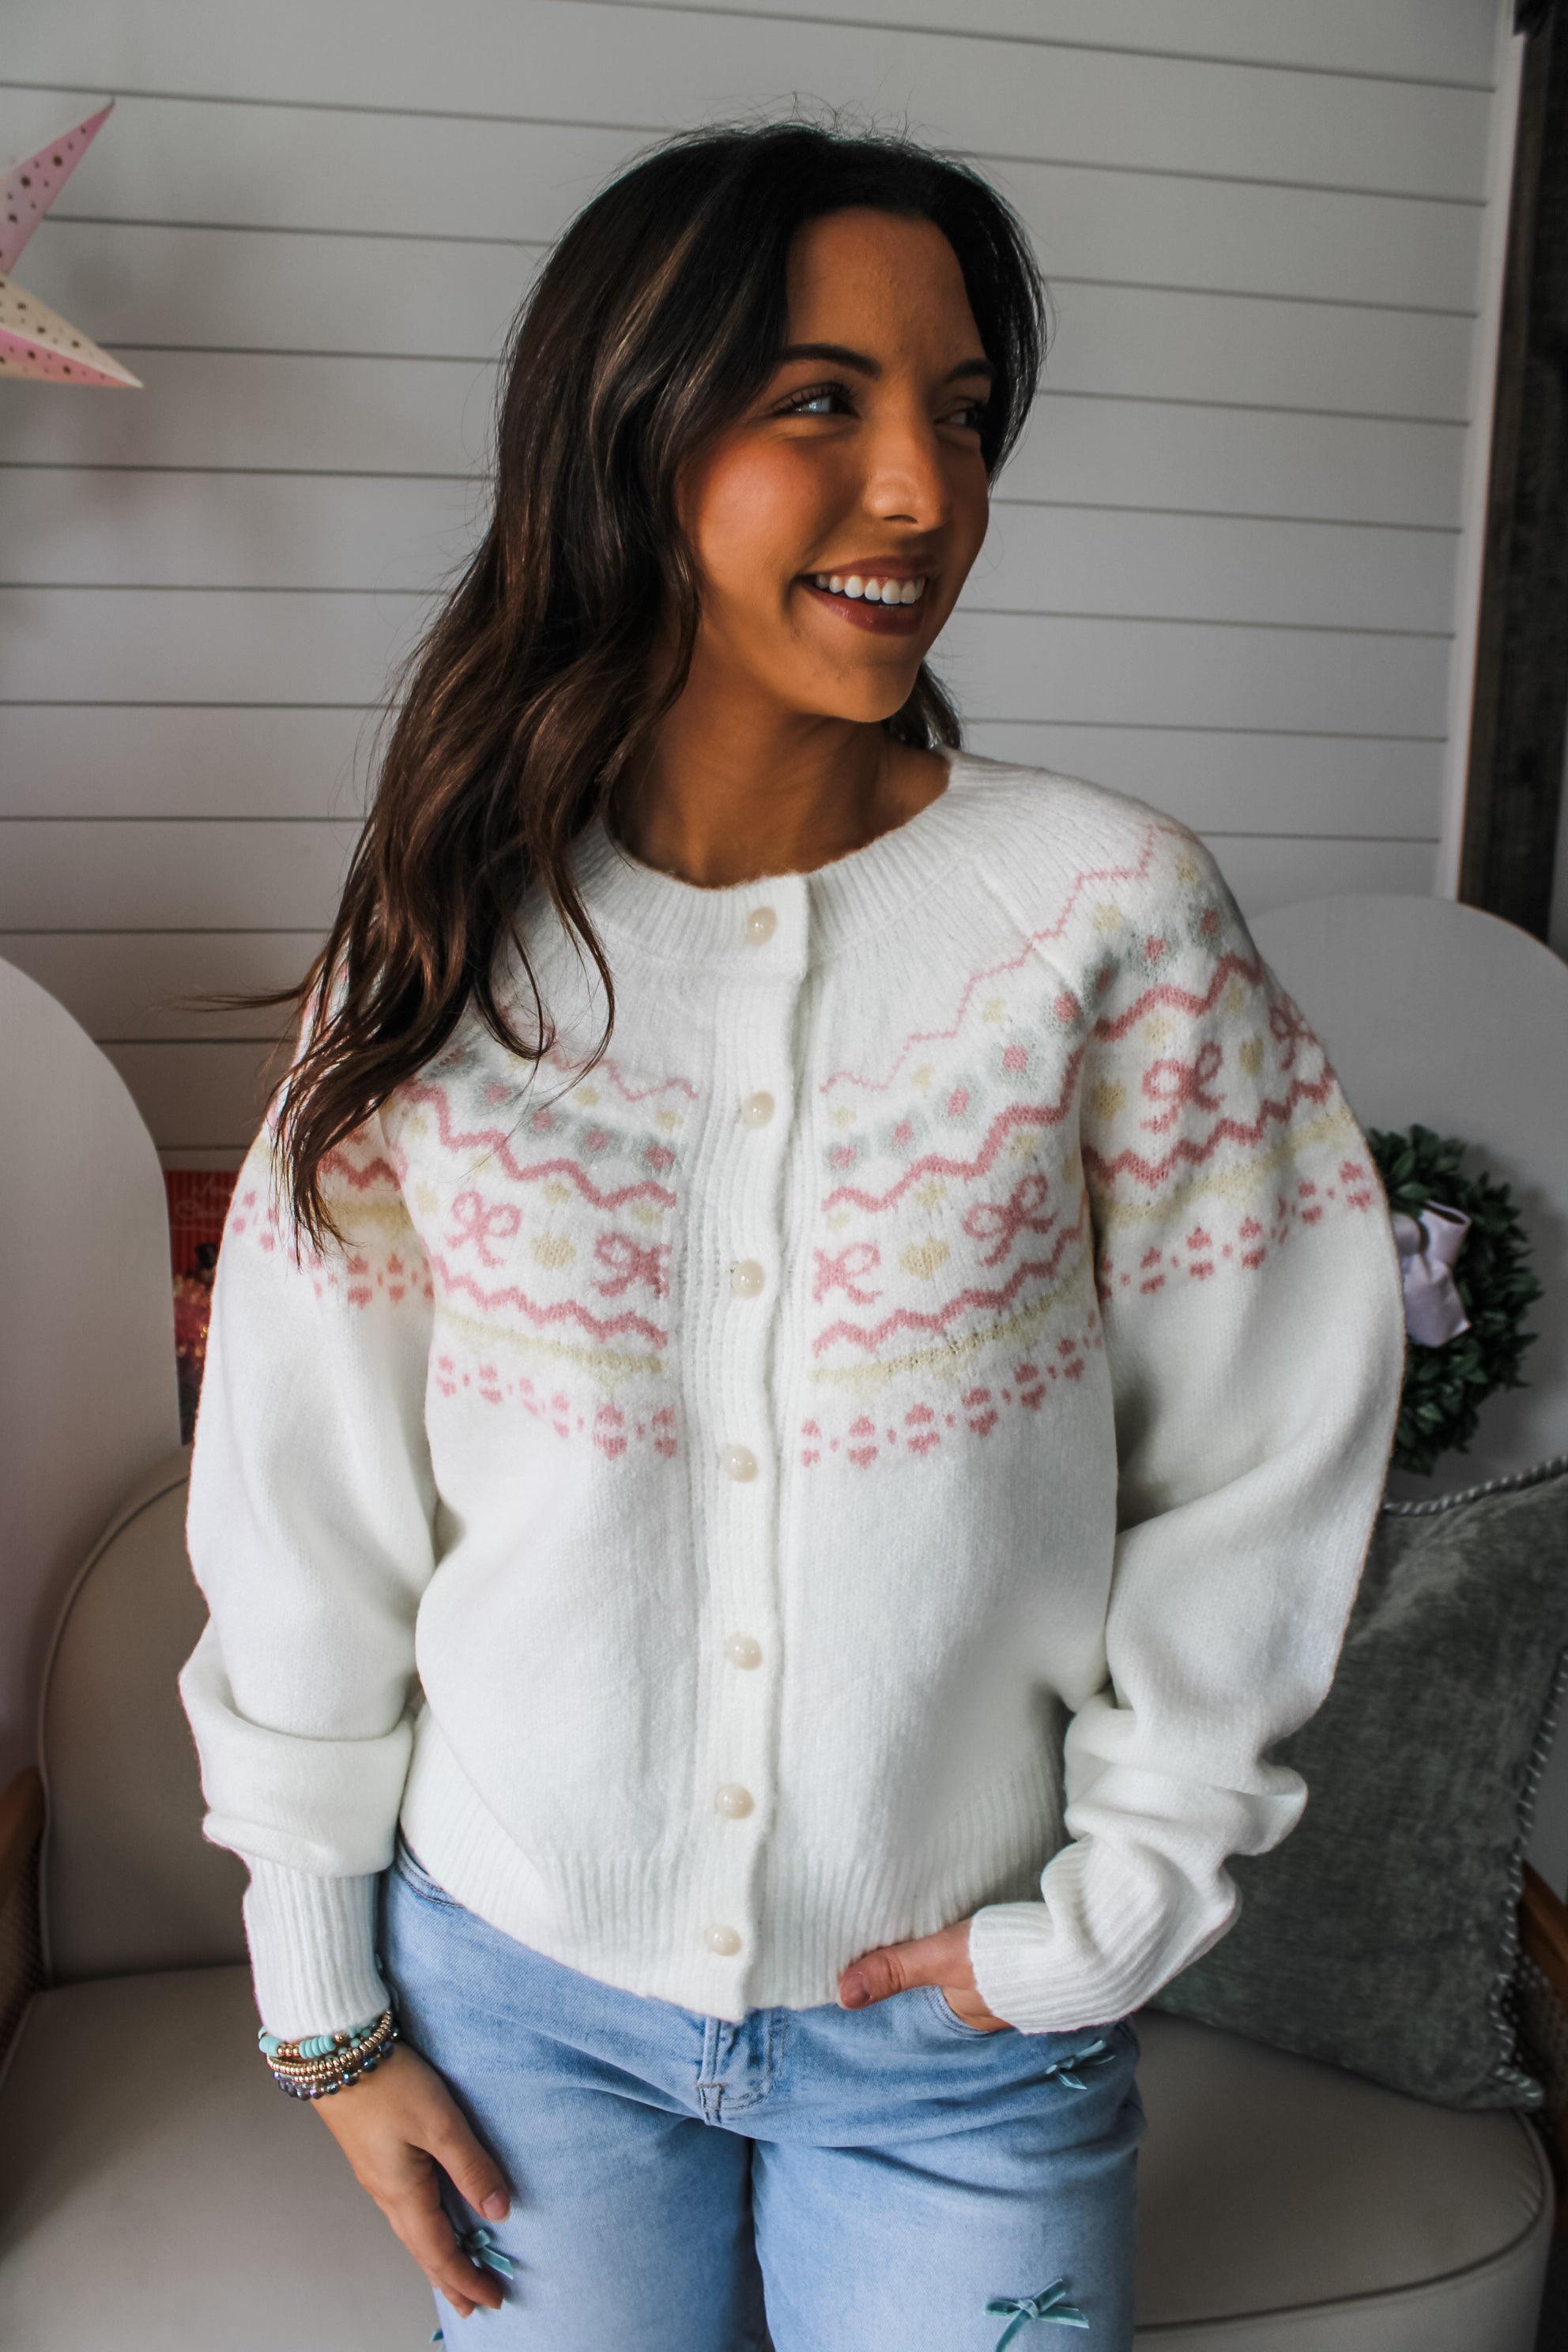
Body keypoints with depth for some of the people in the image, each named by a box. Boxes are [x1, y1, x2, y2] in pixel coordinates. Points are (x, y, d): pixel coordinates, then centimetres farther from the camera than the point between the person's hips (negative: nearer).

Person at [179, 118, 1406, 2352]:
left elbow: (1269, 1450, -7)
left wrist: (1117, 1901, -5)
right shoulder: (444, 948, -8)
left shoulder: (1112, 912, -13)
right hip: (520, 1988, 2)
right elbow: (304, 1504, -3)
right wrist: (322, 2006, 2)